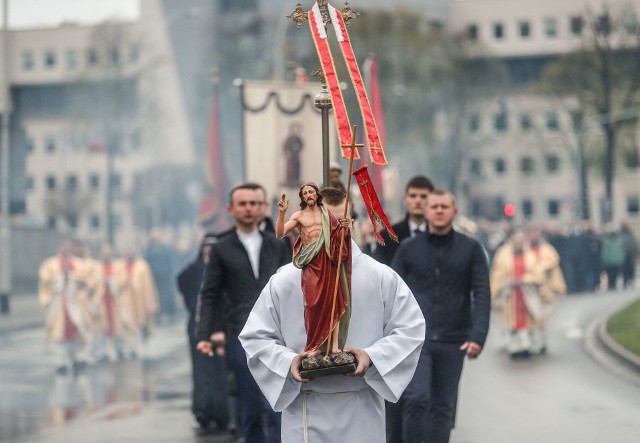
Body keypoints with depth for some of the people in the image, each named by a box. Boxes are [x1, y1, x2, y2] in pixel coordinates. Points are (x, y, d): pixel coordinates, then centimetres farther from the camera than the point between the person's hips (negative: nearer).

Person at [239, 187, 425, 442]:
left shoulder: (381, 277, -1)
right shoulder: (284, 282, -1)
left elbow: (410, 330, 1)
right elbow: (255, 337, 4)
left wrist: (372, 356, -16)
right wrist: (288, 361, -15)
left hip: (361, 412, 0)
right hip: (307, 414, 0)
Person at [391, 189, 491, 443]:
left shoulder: (471, 249, 5)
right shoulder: (408, 248, 6)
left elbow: (482, 296, -1)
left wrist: (478, 336, -13)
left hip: (452, 342, 1)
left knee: (443, 407, 5)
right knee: (416, 399, -15)